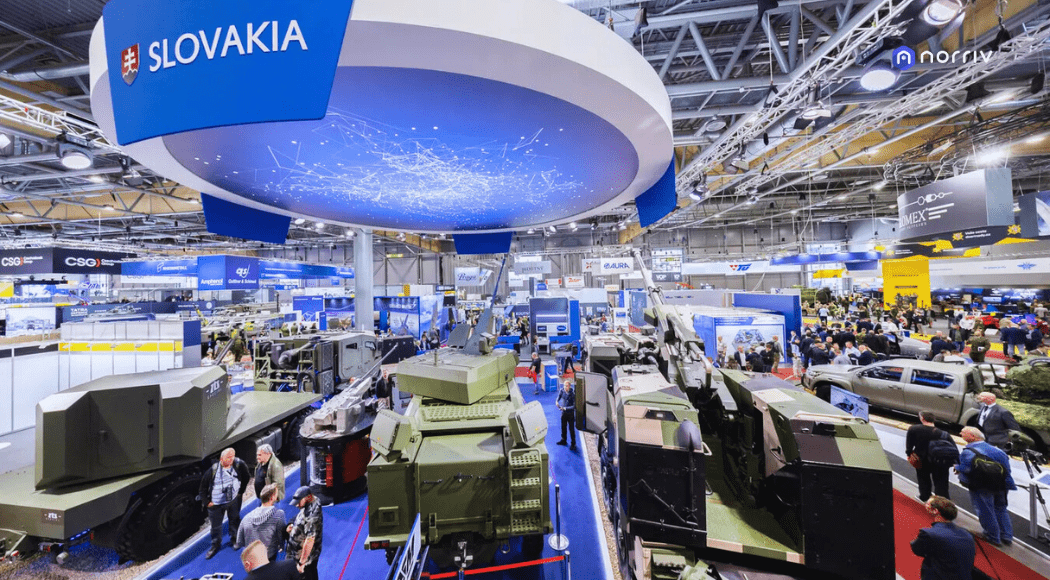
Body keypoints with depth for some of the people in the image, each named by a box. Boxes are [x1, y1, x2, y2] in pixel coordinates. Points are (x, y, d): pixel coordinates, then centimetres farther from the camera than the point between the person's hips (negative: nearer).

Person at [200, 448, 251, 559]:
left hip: (234, 500, 1)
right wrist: (207, 502, -4)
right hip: (216, 503, -1)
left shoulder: (239, 465, -19)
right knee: (216, 525, 13)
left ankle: (235, 539, 40)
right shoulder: (213, 470, -21)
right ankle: (215, 545, 37)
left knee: (234, 520, 16)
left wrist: (241, 491, 2)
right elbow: (203, 486, -5)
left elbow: (246, 477, -1)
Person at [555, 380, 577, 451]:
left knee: (571, 429, 3)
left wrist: (565, 408, -28)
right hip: (563, 412, 6)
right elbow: (559, 396, 11)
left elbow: (574, 406, -23)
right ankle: (563, 440, 39)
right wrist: (557, 401, -9)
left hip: (570, 413, -6)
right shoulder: (562, 390, -9)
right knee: (563, 427, 20)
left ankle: (573, 444, 18)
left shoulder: (573, 393, -25)